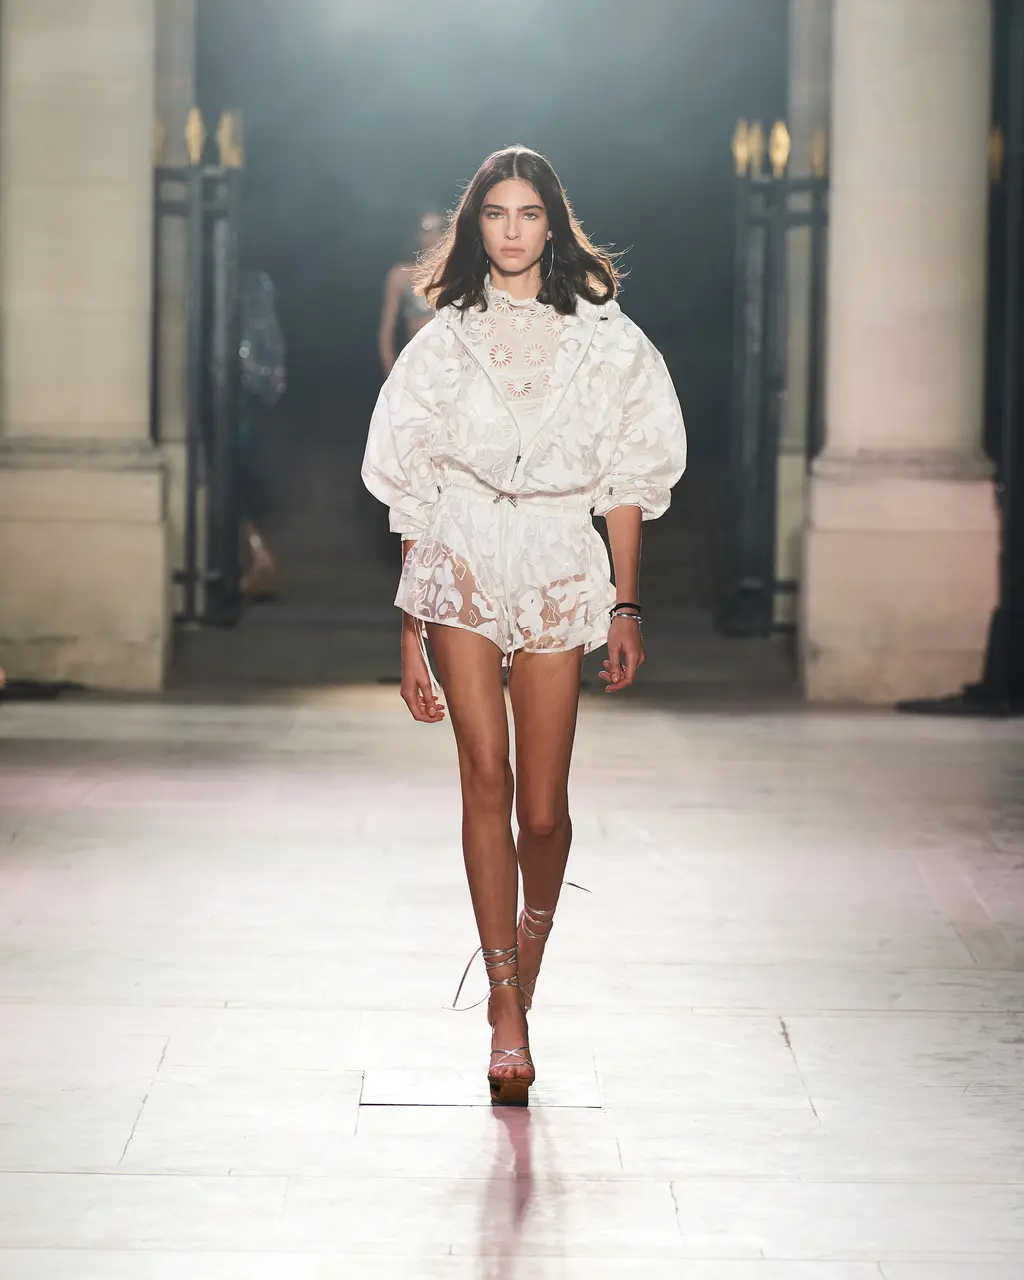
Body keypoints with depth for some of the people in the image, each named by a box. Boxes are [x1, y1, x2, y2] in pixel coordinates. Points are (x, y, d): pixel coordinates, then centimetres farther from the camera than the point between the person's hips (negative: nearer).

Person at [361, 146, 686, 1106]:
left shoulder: (603, 338, 9)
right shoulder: (446, 340, 10)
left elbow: (626, 482, 10)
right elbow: (412, 487, 10)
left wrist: (626, 605, 4)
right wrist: (409, 631, 6)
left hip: (560, 568, 0)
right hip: (458, 559, 0)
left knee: (542, 809, -3)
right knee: (487, 779, -11)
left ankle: (522, 971, 24)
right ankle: (507, 1010, -6)